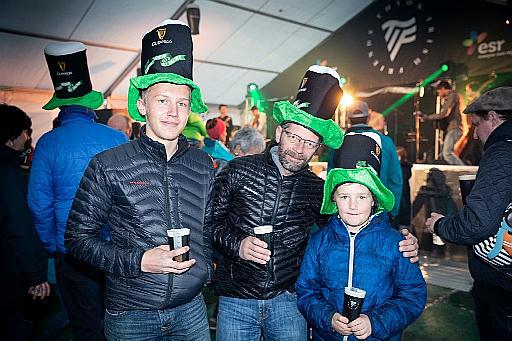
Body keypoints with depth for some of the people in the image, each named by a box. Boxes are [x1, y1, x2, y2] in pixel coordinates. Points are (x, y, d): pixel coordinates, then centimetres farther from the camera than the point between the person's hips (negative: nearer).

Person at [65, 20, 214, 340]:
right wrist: (138, 261, -19)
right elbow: (78, 237, -9)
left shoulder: (203, 164, -1)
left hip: (191, 310, 4)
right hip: (130, 315, -3)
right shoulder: (108, 166, -12)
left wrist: (204, 267, 2)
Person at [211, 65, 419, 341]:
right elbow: (211, 220, -3)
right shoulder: (239, 171, -8)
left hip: (287, 301, 2)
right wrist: (236, 244, -20)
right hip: (235, 300, -1)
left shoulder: (317, 189, -2)